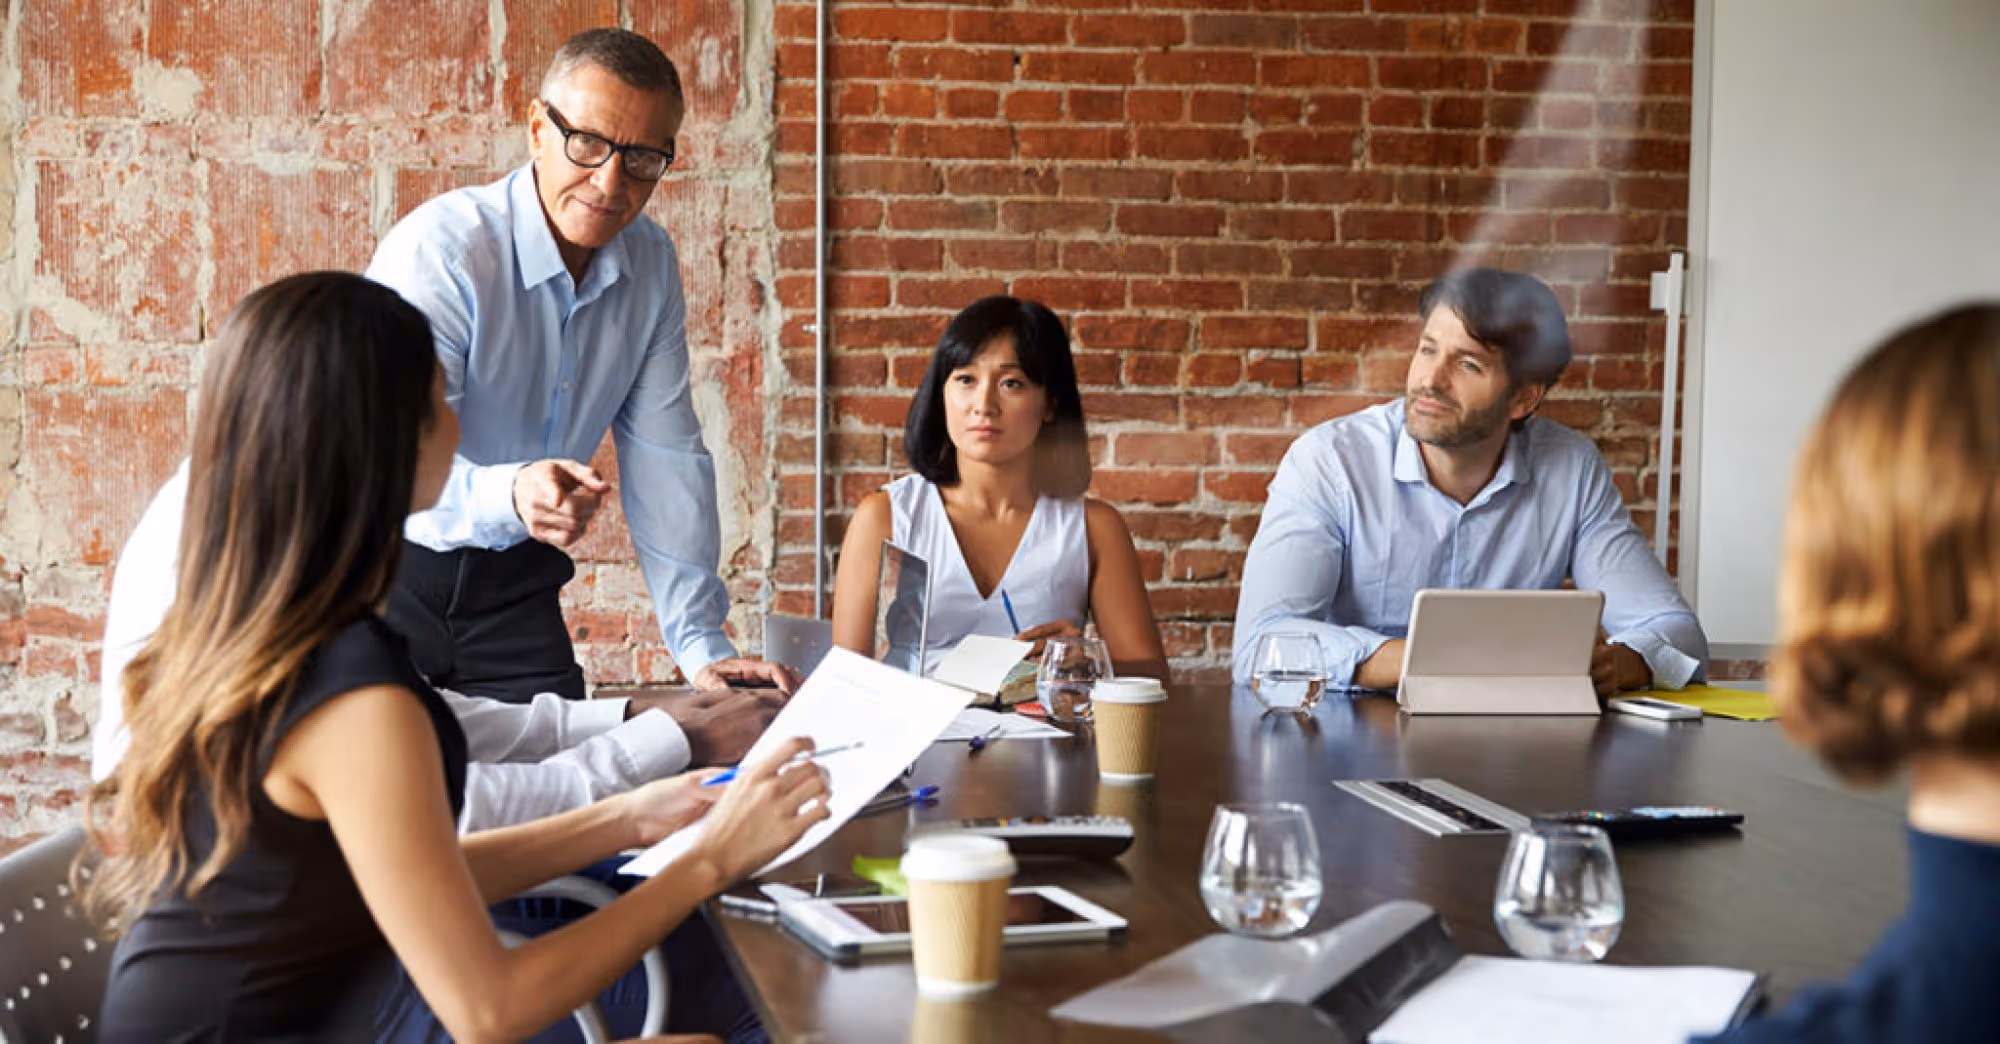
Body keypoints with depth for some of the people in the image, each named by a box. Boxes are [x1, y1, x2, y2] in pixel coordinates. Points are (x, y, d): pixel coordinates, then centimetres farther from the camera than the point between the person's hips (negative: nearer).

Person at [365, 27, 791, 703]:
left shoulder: (651, 264, 0)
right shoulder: (437, 250, -20)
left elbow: (664, 456, 1)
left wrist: (702, 647, -5)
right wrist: (510, 496, -49)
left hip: (516, 582, 5)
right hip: (391, 570, -5)